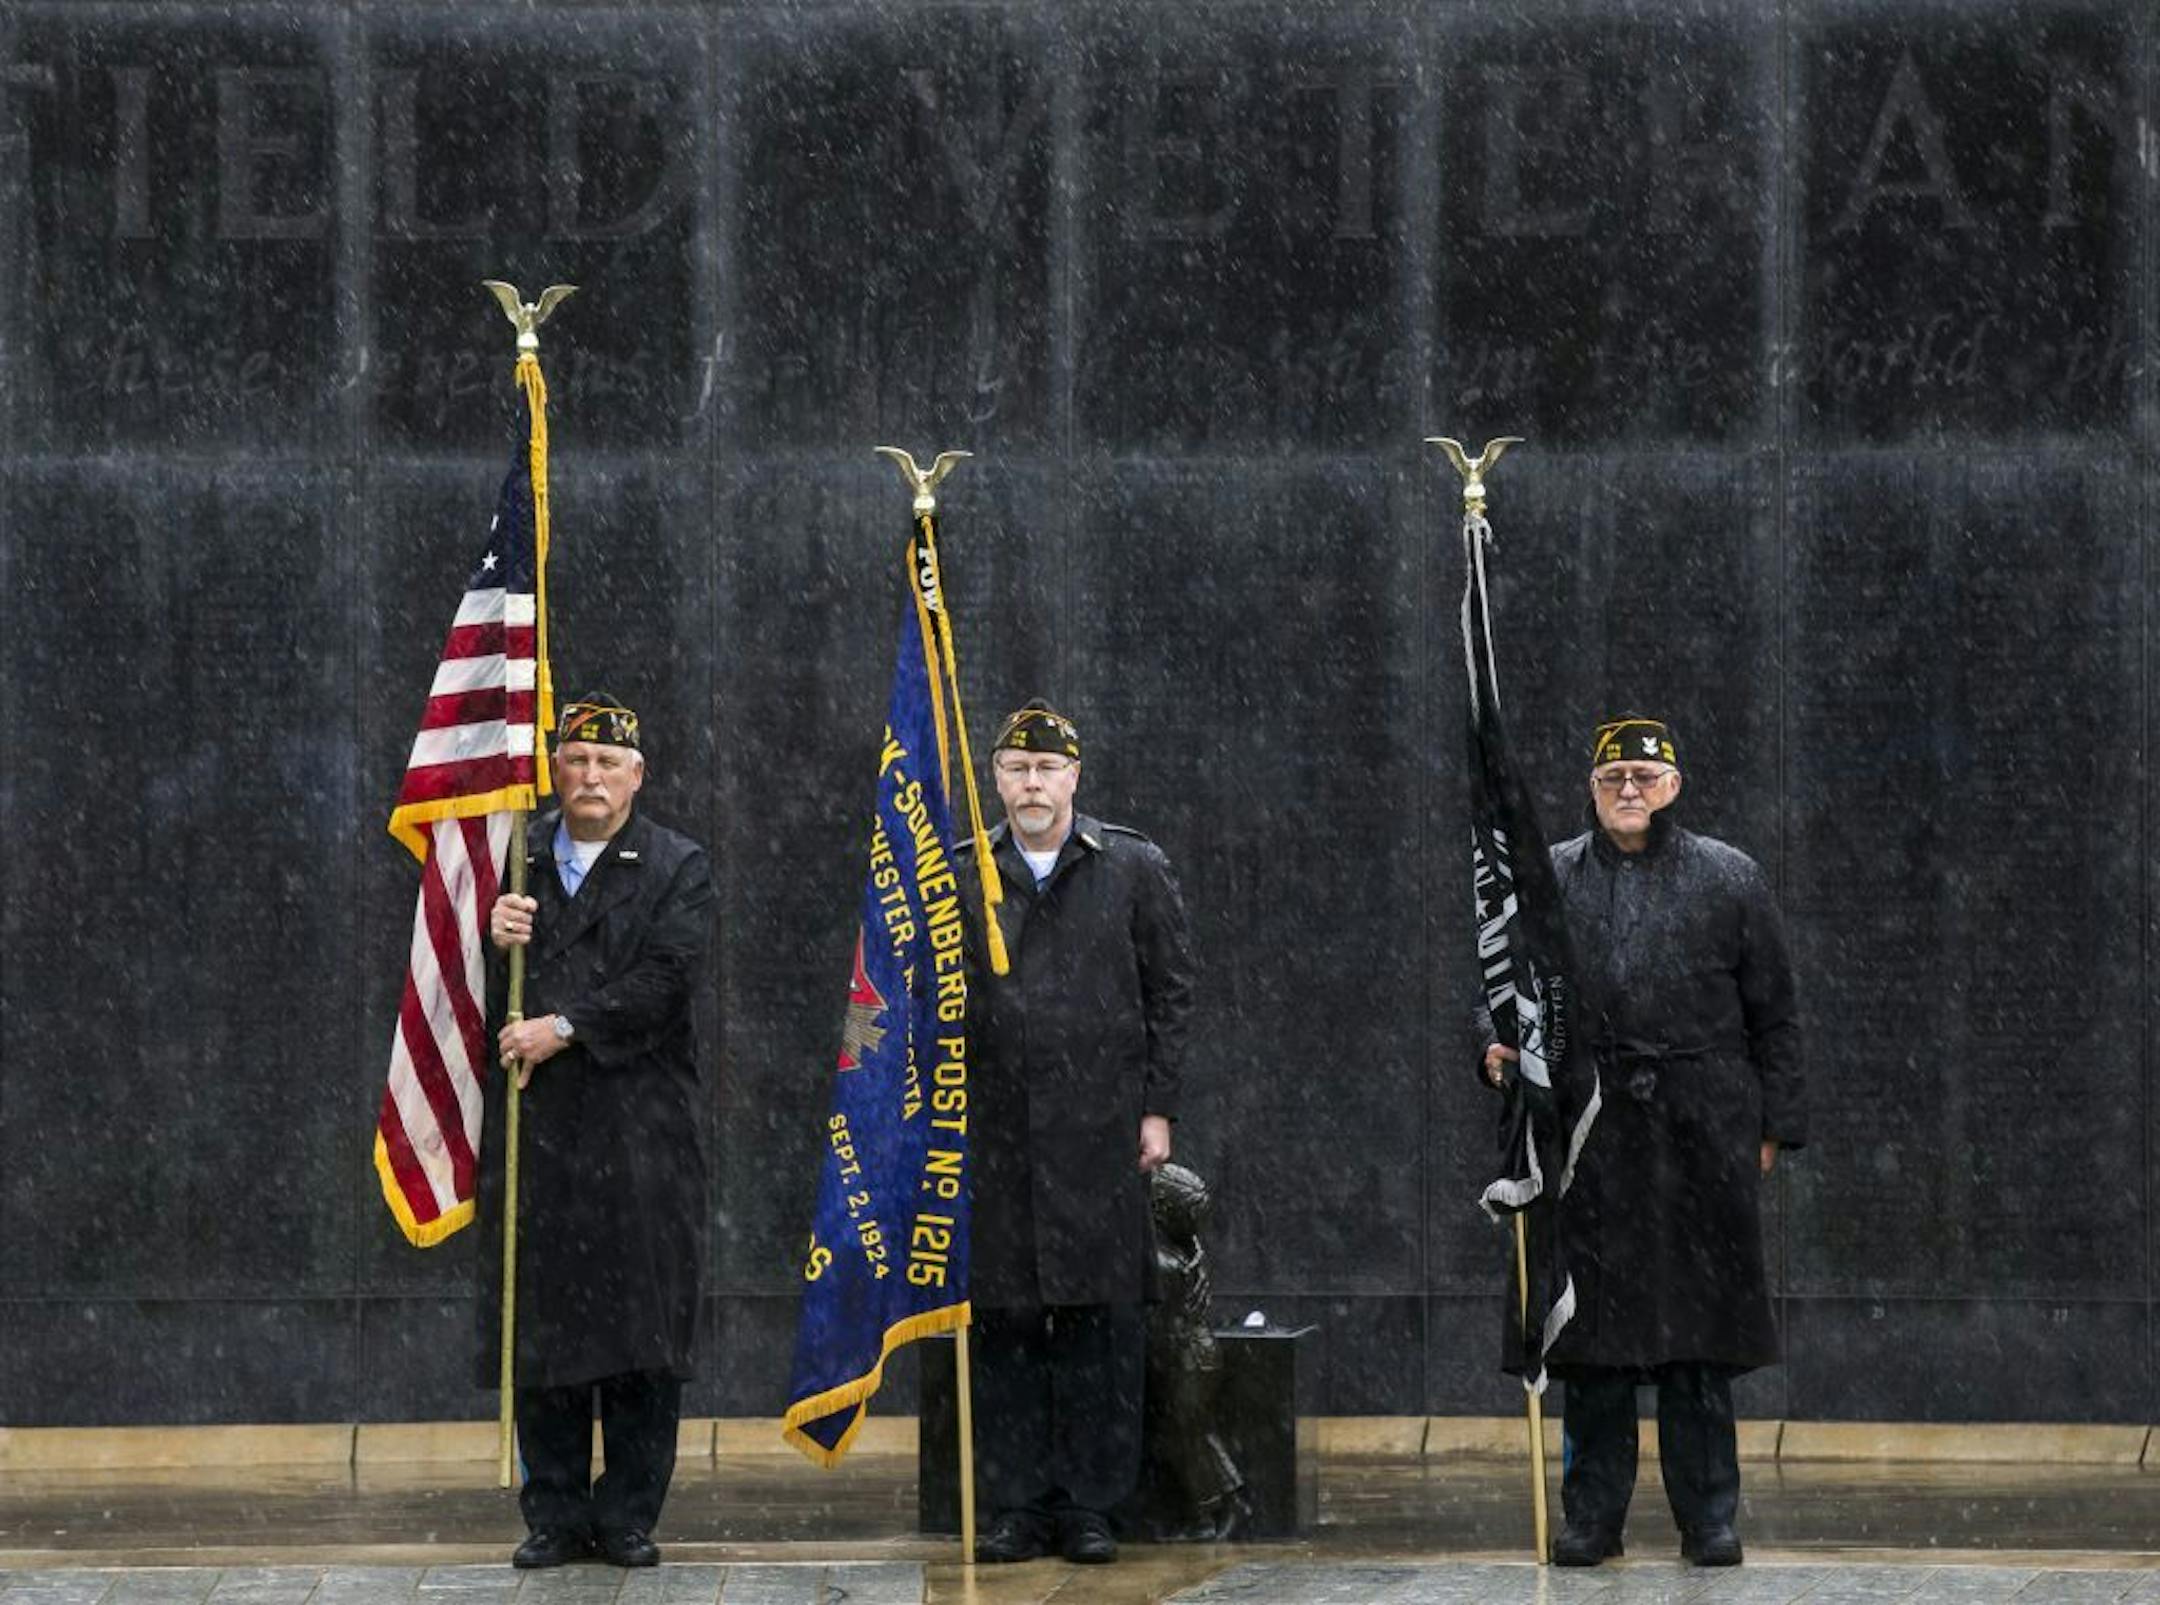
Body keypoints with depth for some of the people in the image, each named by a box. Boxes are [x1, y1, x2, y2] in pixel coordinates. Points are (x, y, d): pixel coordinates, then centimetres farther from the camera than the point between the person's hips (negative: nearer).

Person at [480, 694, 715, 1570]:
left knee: (639, 1327, -2)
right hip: (534, 1126, 3)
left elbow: (664, 980, -9)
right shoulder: (517, 858, 13)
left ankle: (629, 1515, 5)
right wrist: (494, 938, -9)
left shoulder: (676, 868, 4)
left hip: (638, 1125, -2)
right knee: (538, 1324, 2)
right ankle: (554, 1514, 9)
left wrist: (566, 1027, -13)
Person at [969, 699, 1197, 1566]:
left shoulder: (1134, 869, 4)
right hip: (995, 1135, 1)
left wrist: (1157, 1107, 0)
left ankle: (1088, 1505, 6)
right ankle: (1017, 1504, 8)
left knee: (1100, 1321, -1)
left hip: (1100, 1134, -1)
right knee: (1003, 1323, 2)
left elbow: (1170, 990, 6)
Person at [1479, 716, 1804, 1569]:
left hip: (1702, 1139, -1)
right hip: (1589, 1137, 1)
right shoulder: (1547, 881, 9)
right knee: (1592, 1329, 2)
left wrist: (1774, 1125, 3)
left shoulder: (1730, 880, 7)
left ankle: (1709, 1516, 7)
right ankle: (1592, 1515, 9)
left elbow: (1774, 1014, 8)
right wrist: (1498, 1045, -9)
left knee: (1701, 1335, 1)